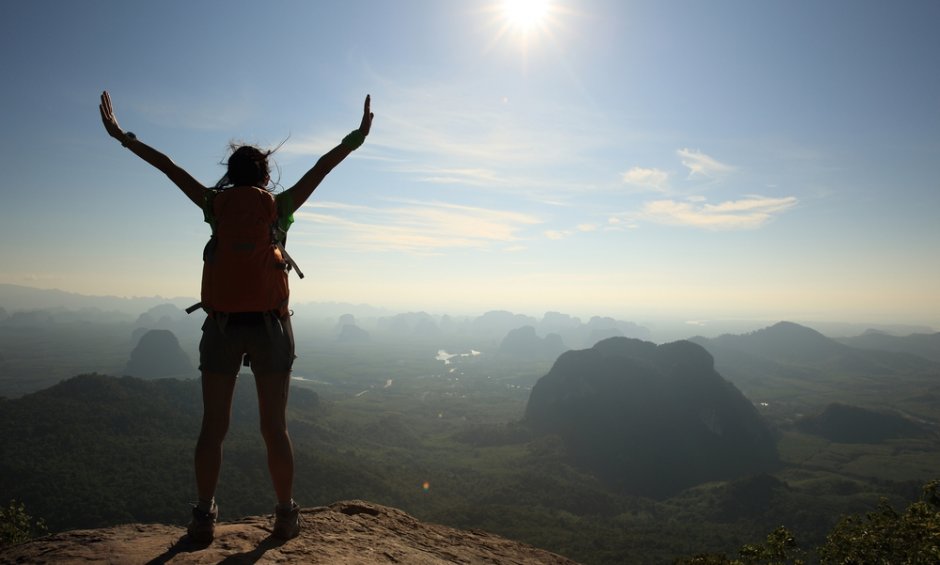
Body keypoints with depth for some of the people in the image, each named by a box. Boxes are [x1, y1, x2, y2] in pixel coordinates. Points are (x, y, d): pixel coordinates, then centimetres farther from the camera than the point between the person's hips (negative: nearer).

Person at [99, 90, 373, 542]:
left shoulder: (215, 205, 5)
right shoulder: (280, 207, 0)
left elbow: (169, 167, 12)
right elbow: (322, 167, 0)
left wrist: (120, 134, 21)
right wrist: (356, 139, 4)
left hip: (222, 326, 1)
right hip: (269, 326, -1)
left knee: (213, 427, 9)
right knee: (275, 428, 5)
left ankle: (204, 518, 14)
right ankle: (286, 516, 13)